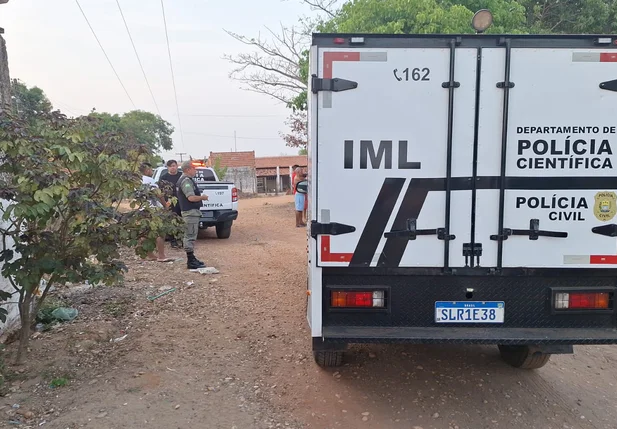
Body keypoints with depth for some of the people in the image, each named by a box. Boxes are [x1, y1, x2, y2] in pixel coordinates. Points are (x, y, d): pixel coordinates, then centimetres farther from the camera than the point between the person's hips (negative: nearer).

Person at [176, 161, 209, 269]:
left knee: (189, 236, 16)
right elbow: (191, 197, -25)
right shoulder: (186, 181, -16)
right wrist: (203, 197, -11)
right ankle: (191, 262, -4)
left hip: (190, 212, 11)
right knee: (190, 236, -8)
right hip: (190, 212, -11)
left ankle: (191, 259, 25)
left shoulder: (185, 179, 17)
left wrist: (200, 197, 17)